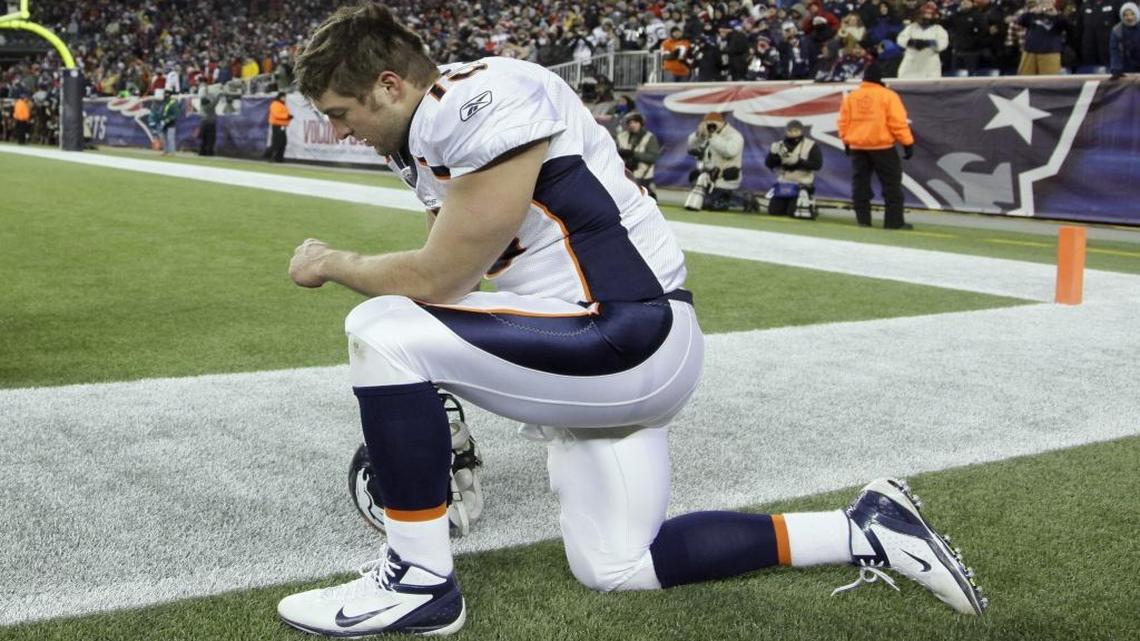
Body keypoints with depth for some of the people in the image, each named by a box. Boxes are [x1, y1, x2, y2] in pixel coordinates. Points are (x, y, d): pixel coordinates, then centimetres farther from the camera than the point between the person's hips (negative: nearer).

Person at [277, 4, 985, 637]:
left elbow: (438, 279, -17)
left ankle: (420, 582, -3)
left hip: (629, 334, -11)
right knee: (614, 566, 14)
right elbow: (454, 282, 17)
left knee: (380, 331, -17)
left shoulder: (482, 102, -19)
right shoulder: (422, 135, 13)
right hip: (600, 351, 11)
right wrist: (405, 421, 15)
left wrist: (332, 263, 0)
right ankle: (864, 533, 20)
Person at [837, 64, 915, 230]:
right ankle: (894, 221, -2)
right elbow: (898, 123, -10)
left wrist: (846, 141, 19)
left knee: (860, 184, 10)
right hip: (882, 146, -4)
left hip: (857, 146, 4)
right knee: (891, 183, 2)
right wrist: (908, 143, -6)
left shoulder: (850, 97, 5)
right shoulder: (888, 96, -6)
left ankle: (863, 219, 8)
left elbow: (843, 122, 7)